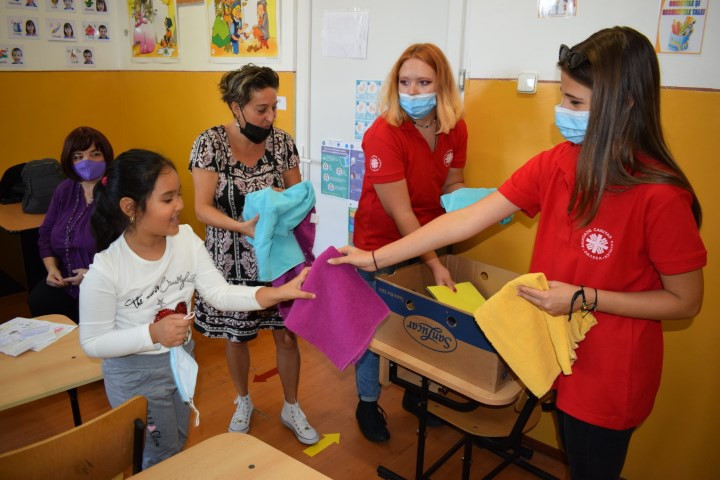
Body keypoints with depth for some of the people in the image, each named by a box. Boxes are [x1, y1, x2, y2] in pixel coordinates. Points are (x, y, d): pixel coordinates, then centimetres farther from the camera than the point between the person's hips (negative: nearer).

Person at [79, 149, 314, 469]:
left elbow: (219, 293, -14)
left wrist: (278, 293, -26)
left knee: (177, 447, 28)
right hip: (135, 376, -5)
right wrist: (153, 334, -32)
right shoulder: (105, 269, -28)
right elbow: (93, 343, -19)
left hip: (181, 360, 6)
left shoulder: (186, 239, -15)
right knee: (161, 458, 17)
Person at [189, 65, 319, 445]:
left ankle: (291, 409, 33)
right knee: (235, 335, 16)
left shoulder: (282, 141, -5)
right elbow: (203, 208, -15)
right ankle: (243, 402, 43)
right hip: (232, 260, -1)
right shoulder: (210, 143, -13)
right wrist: (241, 226, -31)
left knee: (287, 335, 8)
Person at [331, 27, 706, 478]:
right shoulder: (555, 164, -9)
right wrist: (374, 258, -12)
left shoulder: (661, 195, -25)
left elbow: (686, 301, -13)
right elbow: (467, 219, -11)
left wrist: (584, 298, -24)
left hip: (610, 375, -5)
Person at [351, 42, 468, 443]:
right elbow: (400, 212, -25)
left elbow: (452, 185, 5)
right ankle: (368, 402, 33)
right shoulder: (384, 134, -25)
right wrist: (435, 263, -24)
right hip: (381, 244, -5)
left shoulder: (455, 129, -8)